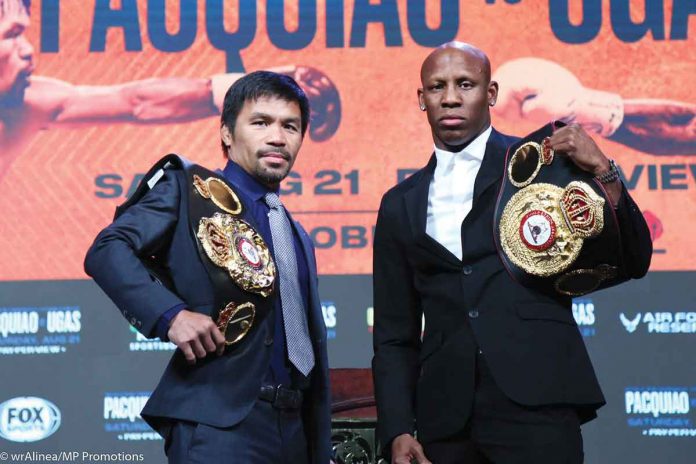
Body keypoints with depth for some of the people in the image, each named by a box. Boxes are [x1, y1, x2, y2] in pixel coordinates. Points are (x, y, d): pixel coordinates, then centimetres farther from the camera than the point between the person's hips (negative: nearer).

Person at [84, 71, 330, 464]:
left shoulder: (298, 238, 22)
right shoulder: (188, 191, 3)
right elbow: (107, 251, -9)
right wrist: (170, 314, -21)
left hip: (293, 430, 7)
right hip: (216, 423, -7)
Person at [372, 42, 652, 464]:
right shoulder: (400, 206, 15)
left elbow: (632, 263, 0)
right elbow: (394, 337, 15)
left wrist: (602, 173, -14)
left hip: (537, 402, -3)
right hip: (445, 417, 3)